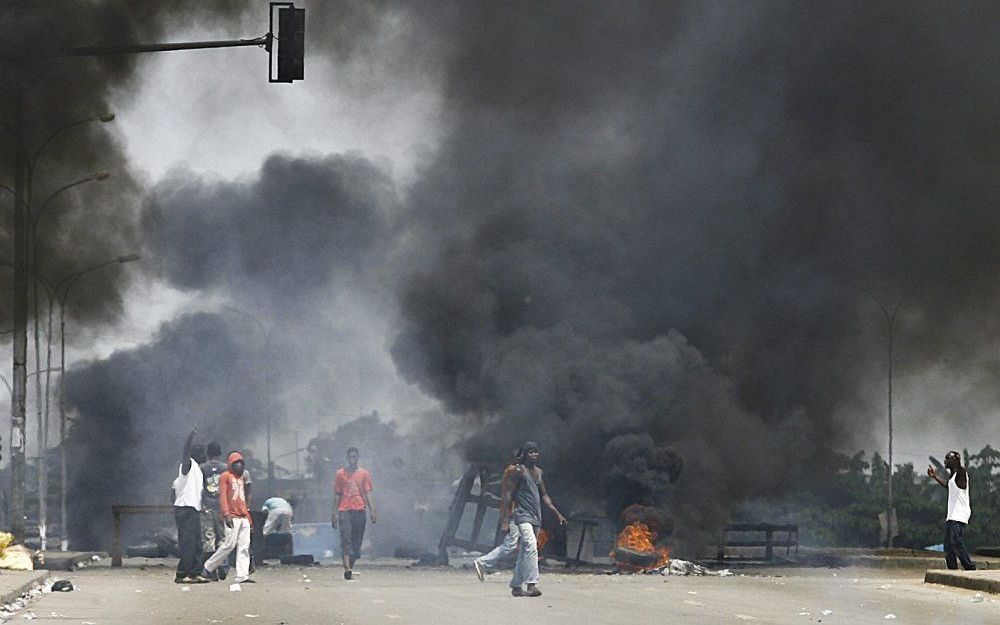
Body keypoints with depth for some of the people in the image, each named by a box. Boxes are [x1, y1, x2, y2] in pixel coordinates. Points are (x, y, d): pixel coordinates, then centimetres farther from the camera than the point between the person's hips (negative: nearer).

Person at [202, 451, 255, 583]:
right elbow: (222, 496, -10)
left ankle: (242, 575, -7)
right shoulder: (226, 476, -1)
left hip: (243, 517, 8)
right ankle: (208, 567, -1)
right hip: (232, 517, -8)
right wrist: (226, 514, -20)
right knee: (229, 544, -14)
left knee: (244, 546, -2)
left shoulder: (241, 477, 23)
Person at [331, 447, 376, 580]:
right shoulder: (340, 473, 8)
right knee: (346, 540, -14)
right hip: (344, 510, -2)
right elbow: (337, 495, 10)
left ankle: (350, 568, 11)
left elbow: (368, 494, 7)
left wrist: (372, 510, -4)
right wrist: (334, 513, 4)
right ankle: (347, 568, -25)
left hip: (359, 510, 2)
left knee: (357, 541, 2)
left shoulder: (364, 474, 10)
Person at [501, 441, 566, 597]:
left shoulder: (538, 471, 16)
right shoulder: (518, 471, -7)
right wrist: (505, 521, -15)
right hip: (522, 515, -8)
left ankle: (516, 586, 17)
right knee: (531, 547, -23)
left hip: (536, 517, 8)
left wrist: (557, 513, 18)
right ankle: (531, 584, -30)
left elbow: (544, 495, 25)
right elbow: (507, 495, -9)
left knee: (524, 552, 10)